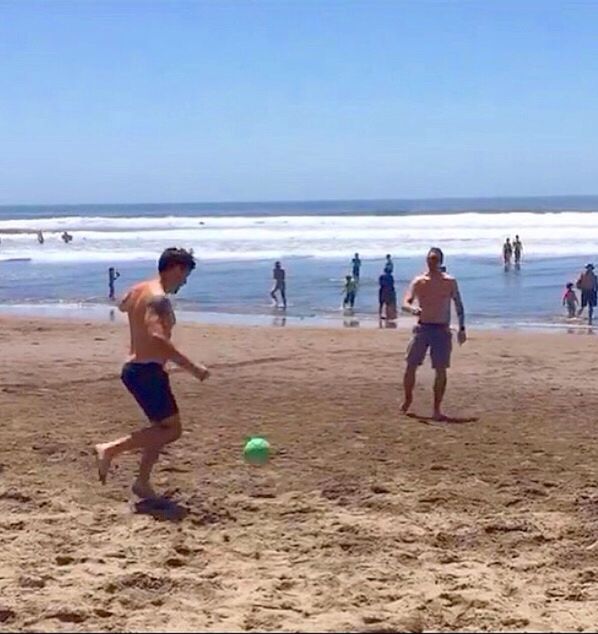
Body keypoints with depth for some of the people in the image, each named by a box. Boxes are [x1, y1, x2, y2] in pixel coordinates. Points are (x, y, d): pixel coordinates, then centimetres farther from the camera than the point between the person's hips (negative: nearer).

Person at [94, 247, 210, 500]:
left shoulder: (139, 290, 11)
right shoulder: (158, 298, -18)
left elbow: (123, 306, 35)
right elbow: (157, 338, -33)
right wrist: (191, 367, -32)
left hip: (134, 367, 10)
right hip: (147, 371, -10)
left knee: (162, 427, 17)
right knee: (171, 429, -6)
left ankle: (142, 483, 19)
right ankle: (110, 449, -10)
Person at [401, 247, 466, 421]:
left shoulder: (450, 282, 3)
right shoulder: (418, 282, 3)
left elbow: (459, 305, 9)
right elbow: (405, 303, -5)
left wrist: (462, 328, 2)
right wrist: (412, 309, -29)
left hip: (442, 330, -1)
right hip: (422, 328, 1)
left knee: (441, 369, -5)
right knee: (411, 366, -1)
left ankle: (437, 408, 2)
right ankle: (408, 399, 21)